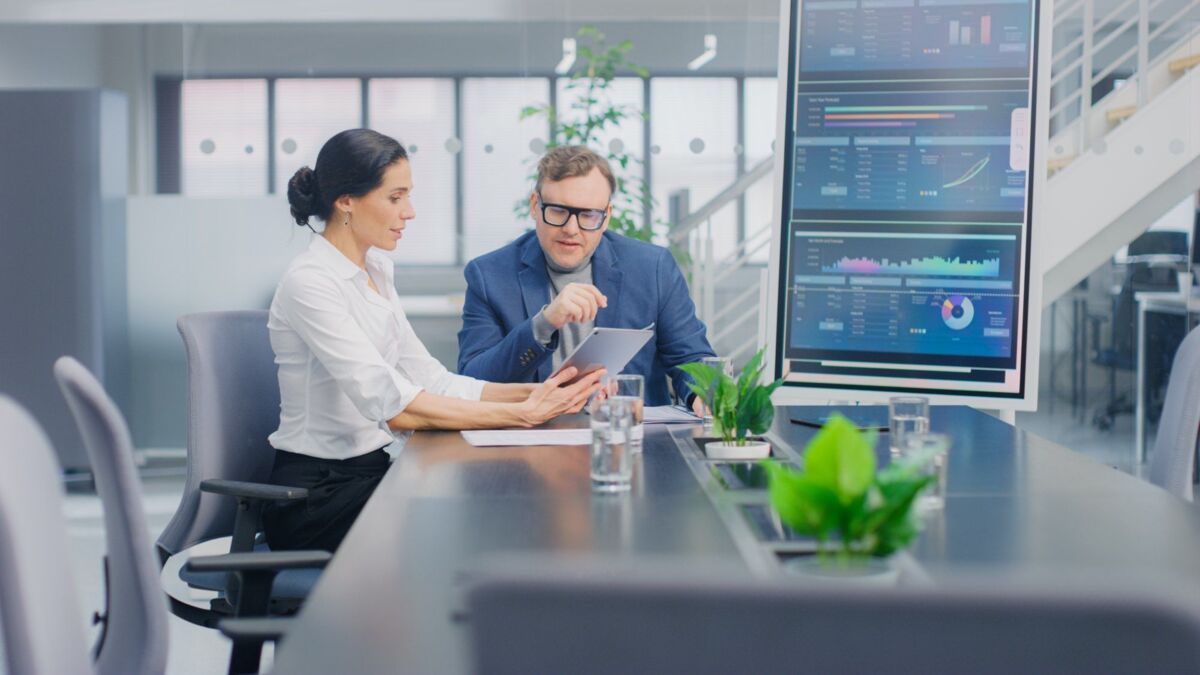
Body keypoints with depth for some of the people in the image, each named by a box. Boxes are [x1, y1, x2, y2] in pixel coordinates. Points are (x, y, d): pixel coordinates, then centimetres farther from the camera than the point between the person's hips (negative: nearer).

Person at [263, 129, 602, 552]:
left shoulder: (373, 272, 11)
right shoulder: (309, 283, -17)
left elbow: (431, 381, 5)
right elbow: (392, 406, -26)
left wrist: (535, 393, -9)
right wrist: (523, 414, -27)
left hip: (371, 472, 8)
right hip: (318, 497, -8)